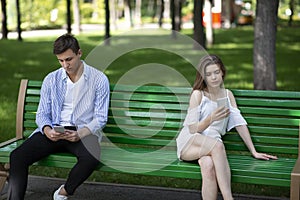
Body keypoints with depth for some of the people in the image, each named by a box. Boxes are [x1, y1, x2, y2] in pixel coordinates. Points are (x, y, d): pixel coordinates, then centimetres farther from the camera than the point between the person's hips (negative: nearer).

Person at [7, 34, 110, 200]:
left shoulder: (99, 79, 0)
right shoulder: (51, 80, 9)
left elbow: (100, 118, -1)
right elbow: (42, 113, 10)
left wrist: (81, 133, -20)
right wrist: (47, 130, -14)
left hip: (83, 132, -2)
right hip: (53, 131, 3)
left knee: (91, 157, -36)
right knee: (17, 156, -22)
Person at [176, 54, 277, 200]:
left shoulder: (227, 95, 14)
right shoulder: (197, 94, 0)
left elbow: (239, 123, 9)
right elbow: (193, 129, -5)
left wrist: (254, 152, 3)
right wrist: (211, 118, -24)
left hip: (212, 147, 3)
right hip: (189, 144, -3)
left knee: (208, 165, -36)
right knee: (217, 145, -38)